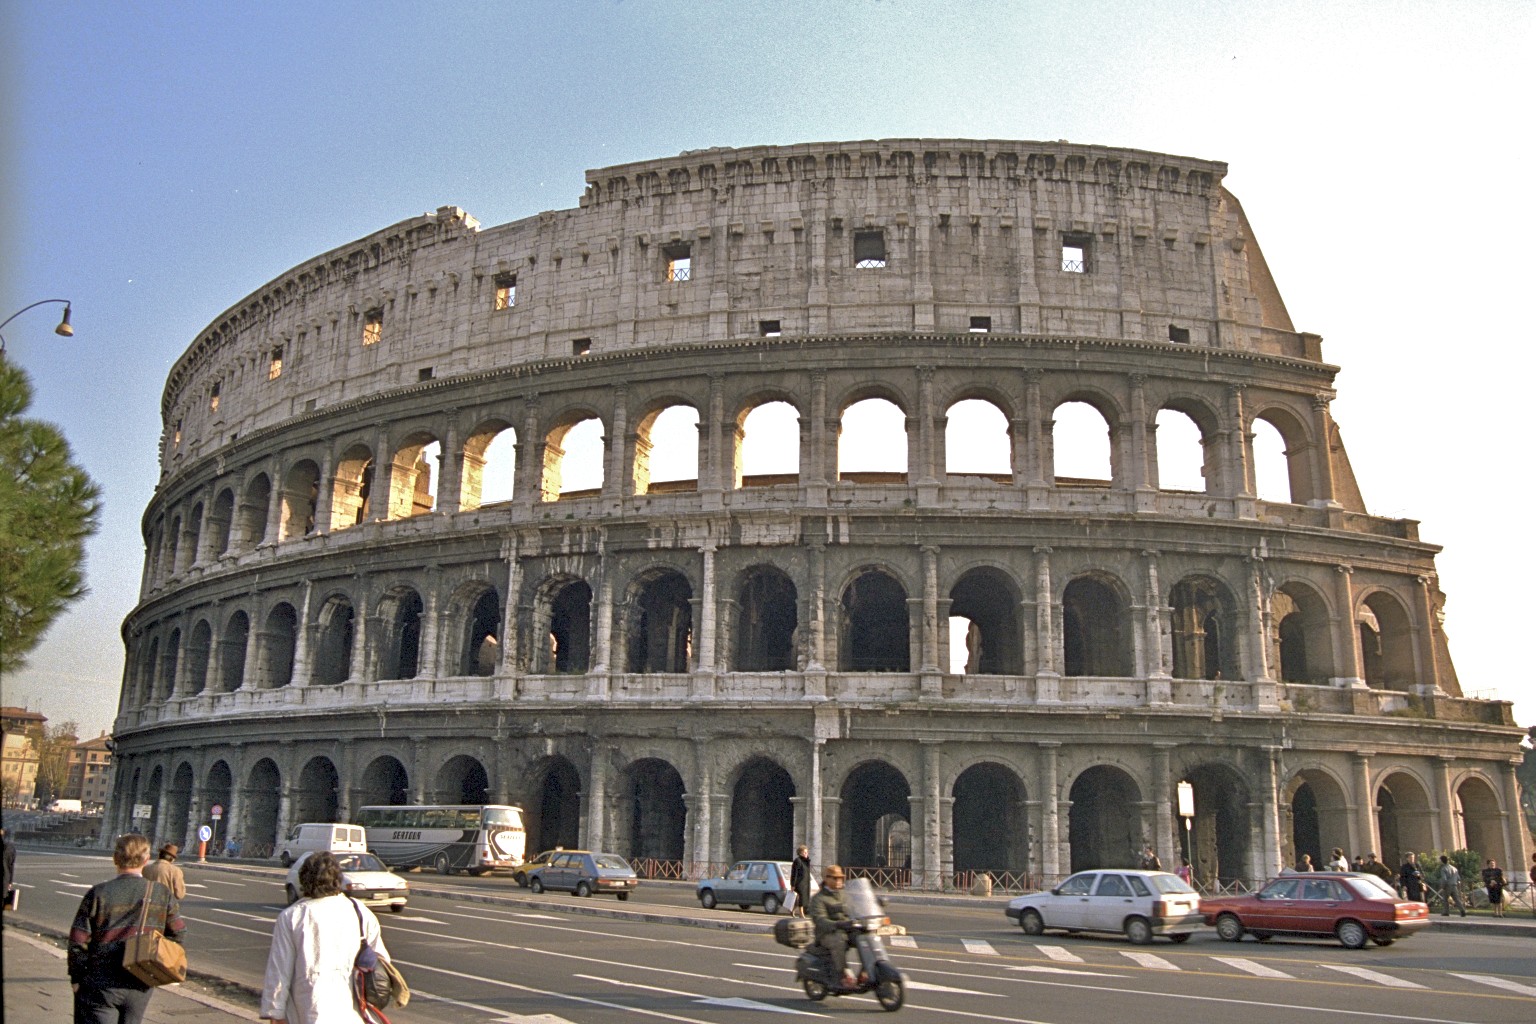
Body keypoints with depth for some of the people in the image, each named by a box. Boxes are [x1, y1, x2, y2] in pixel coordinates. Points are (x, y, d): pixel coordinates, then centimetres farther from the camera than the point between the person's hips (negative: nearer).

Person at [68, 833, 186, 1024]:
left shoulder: (98, 893, -10)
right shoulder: (162, 894, -3)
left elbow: (78, 942, -8)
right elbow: (179, 934, 3)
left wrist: (76, 979, 5)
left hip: (100, 987, -3)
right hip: (141, 987, 3)